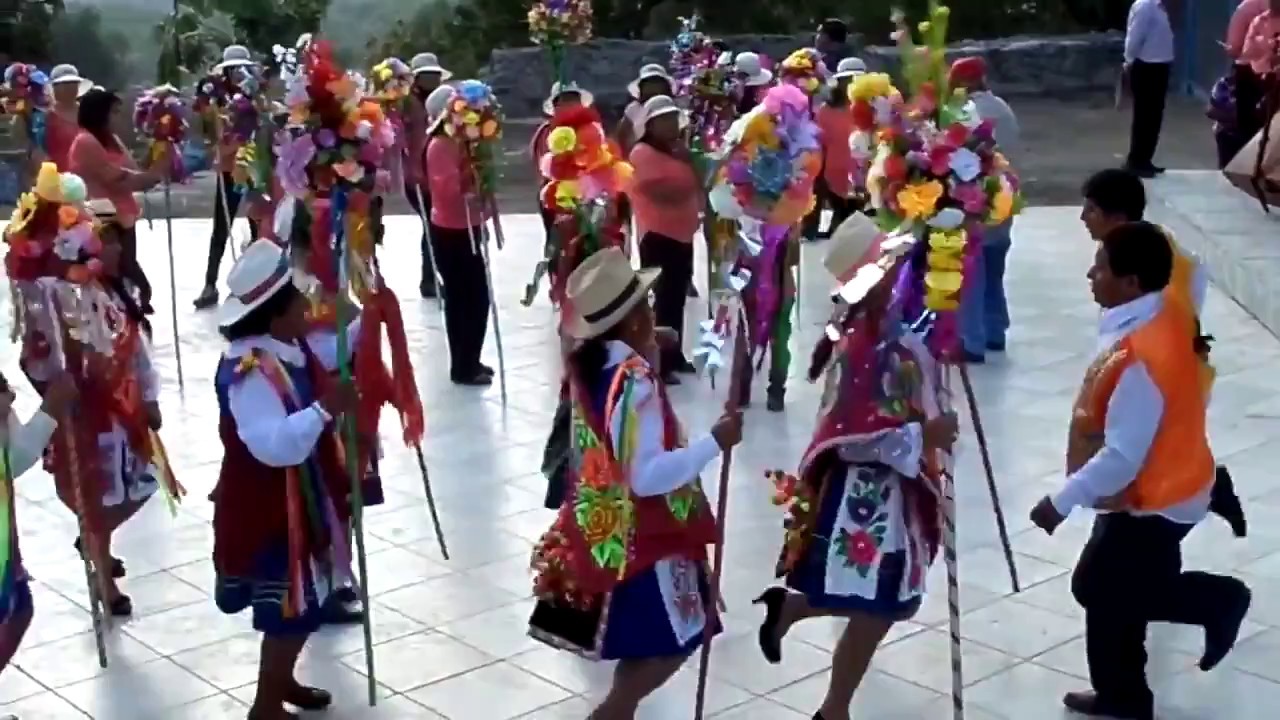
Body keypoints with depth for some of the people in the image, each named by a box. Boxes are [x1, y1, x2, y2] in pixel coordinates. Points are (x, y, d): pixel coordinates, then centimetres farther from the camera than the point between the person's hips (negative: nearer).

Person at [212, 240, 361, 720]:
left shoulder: (293, 347, 1)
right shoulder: (249, 370, -29)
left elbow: (332, 351, 25)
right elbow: (274, 446, -41)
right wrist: (324, 408, -48)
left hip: (300, 501, 10)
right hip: (269, 511, -10)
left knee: (303, 602, 22)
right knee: (290, 608, 1)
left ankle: (281, 681, 41)